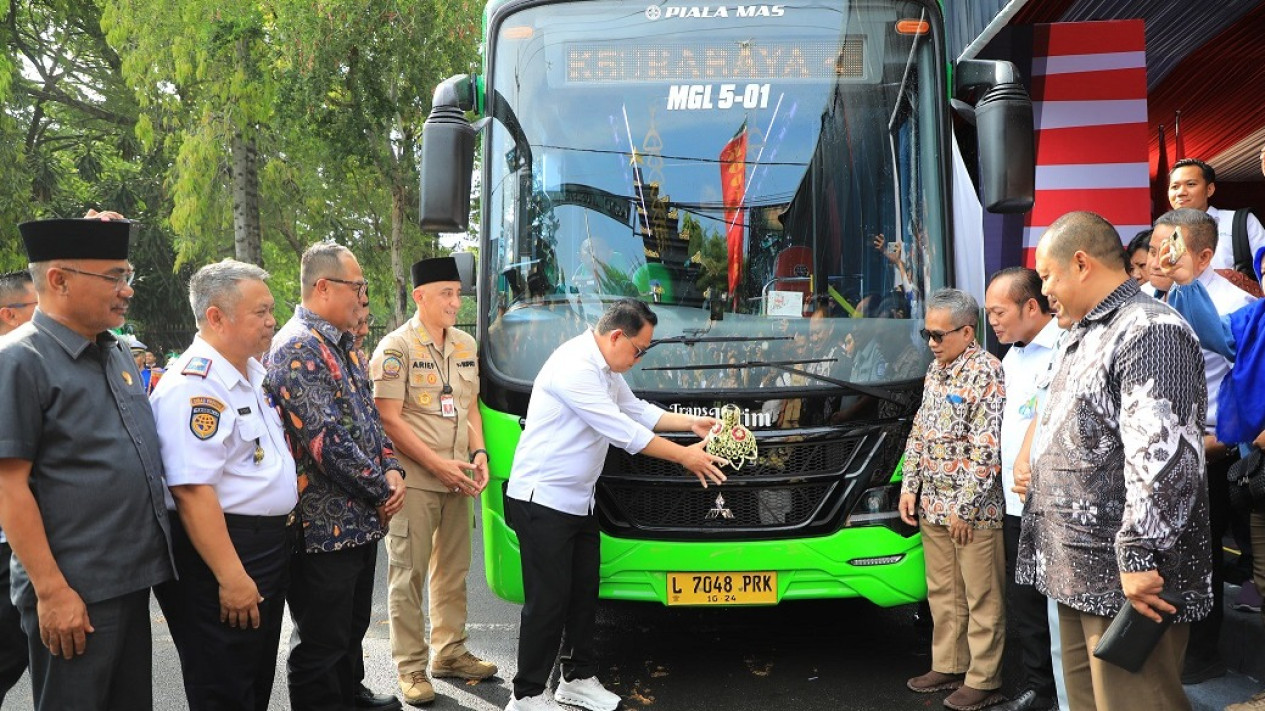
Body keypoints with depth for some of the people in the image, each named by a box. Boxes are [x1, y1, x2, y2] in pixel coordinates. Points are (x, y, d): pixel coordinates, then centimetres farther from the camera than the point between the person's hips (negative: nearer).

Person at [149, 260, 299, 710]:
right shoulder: (193, 387, -21)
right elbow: (191, 491, -26)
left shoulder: (254, 375, 10)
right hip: (220, 552, -9)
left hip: (269, 547, 9)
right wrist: (231, 577, -27)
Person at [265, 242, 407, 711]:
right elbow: (327, 441, -25)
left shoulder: (344, 347, 12)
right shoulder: (297, 349, -19)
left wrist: (391, 470, 0)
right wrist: (383, 492, -15)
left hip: (361, 521, 10)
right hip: (326, 527, -10)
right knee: (322, 644, 5)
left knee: (353, 626, 25)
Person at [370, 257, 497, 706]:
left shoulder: (466, 344, 10)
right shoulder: (397, 347, -10)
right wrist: (438, 465, -16)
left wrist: (478, 454, 1)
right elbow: (389, 420, -13)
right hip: (414, 480, -6)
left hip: (457, 480, 6)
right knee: (409, 575, 1)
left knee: (453, 570, 15)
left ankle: (450, 652, 28)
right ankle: (411, 667, 12)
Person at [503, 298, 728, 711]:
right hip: (543, 501, -10)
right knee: (548, 601, -4)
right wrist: (685, 457, -16)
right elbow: (623, 432, -23)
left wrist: (692, 423, 11)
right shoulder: (575, 368, -23)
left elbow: (637, 410, 22)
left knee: (584, 594, 13)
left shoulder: (606, 369, 10)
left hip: (578, 502, 10)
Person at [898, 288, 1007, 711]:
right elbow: (919, 432, 18)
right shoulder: (936, 370, 12)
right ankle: (948, 667, 29)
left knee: (982, 598, 4)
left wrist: (965, 507, -18)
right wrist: (909, 486, 10)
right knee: (942, 593, 16)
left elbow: (987, 449, -18)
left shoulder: (985, 373, -14)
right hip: (932, 506, 8)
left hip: (973, 511, -8)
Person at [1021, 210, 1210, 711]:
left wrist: (1140, 556, -26)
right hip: (1080, 574, 10)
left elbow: (1161, 455, -25)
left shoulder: (1150, 332, -15)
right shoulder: (1083, 335, 18)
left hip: (1126, 580, -10)